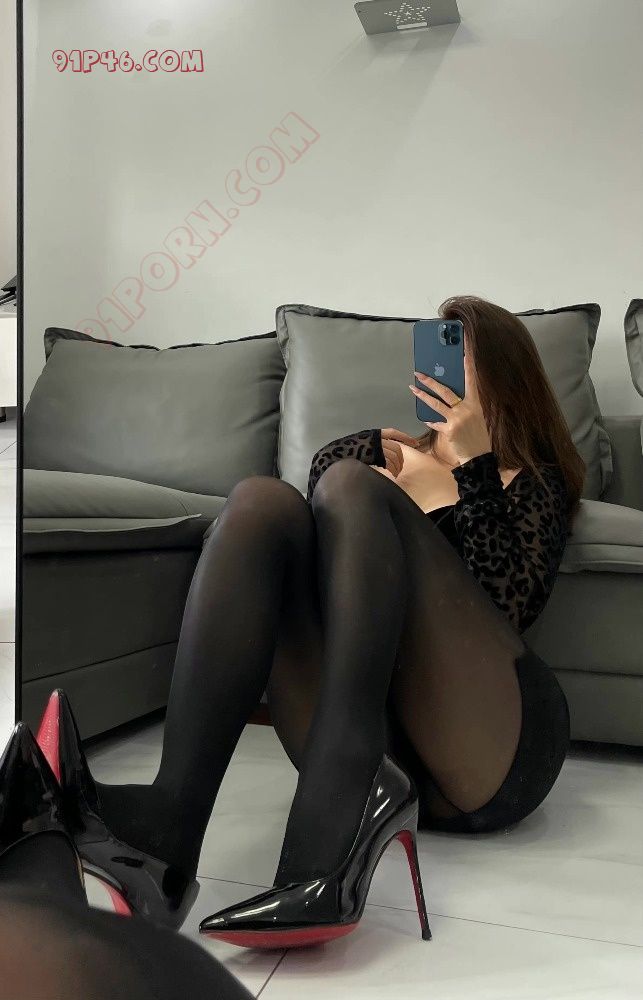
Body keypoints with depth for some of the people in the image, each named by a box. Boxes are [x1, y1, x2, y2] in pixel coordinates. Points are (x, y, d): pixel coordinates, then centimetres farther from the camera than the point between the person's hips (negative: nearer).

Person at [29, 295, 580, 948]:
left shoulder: (534, 481, 19)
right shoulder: (380, 452, 27)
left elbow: (512, 606, -1)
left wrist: (475, 465, -6)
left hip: (492, 757, -2)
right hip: (352, 742, 3)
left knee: (349, 484, -18)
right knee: (262, 499, -17)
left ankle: (337, 811, -36)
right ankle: (174, 810, -35)